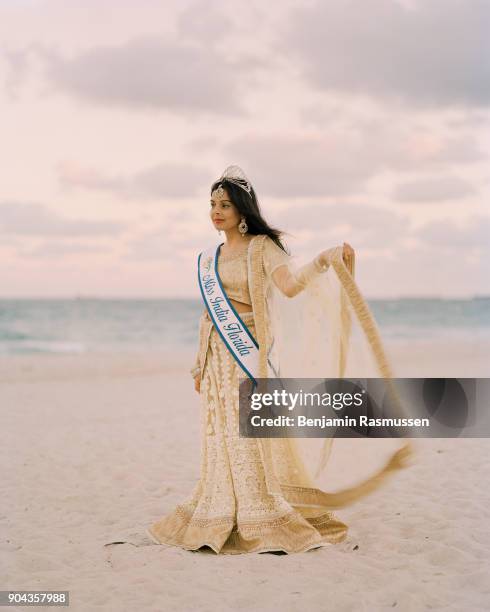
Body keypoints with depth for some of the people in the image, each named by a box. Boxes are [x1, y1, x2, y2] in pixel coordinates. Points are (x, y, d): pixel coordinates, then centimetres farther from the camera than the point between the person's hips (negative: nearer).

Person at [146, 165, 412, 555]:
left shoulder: (262, 246, -4)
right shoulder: (209, 259, 14)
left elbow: (289, 286, -21)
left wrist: (324, 260, -35)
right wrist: (199, 363, 17)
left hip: (250, 352, -6)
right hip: (218, 357, 6)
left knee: (254, 434, -8)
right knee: (221, 437, 7)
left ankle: (263, 522, 0)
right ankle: (223, 522, 15)